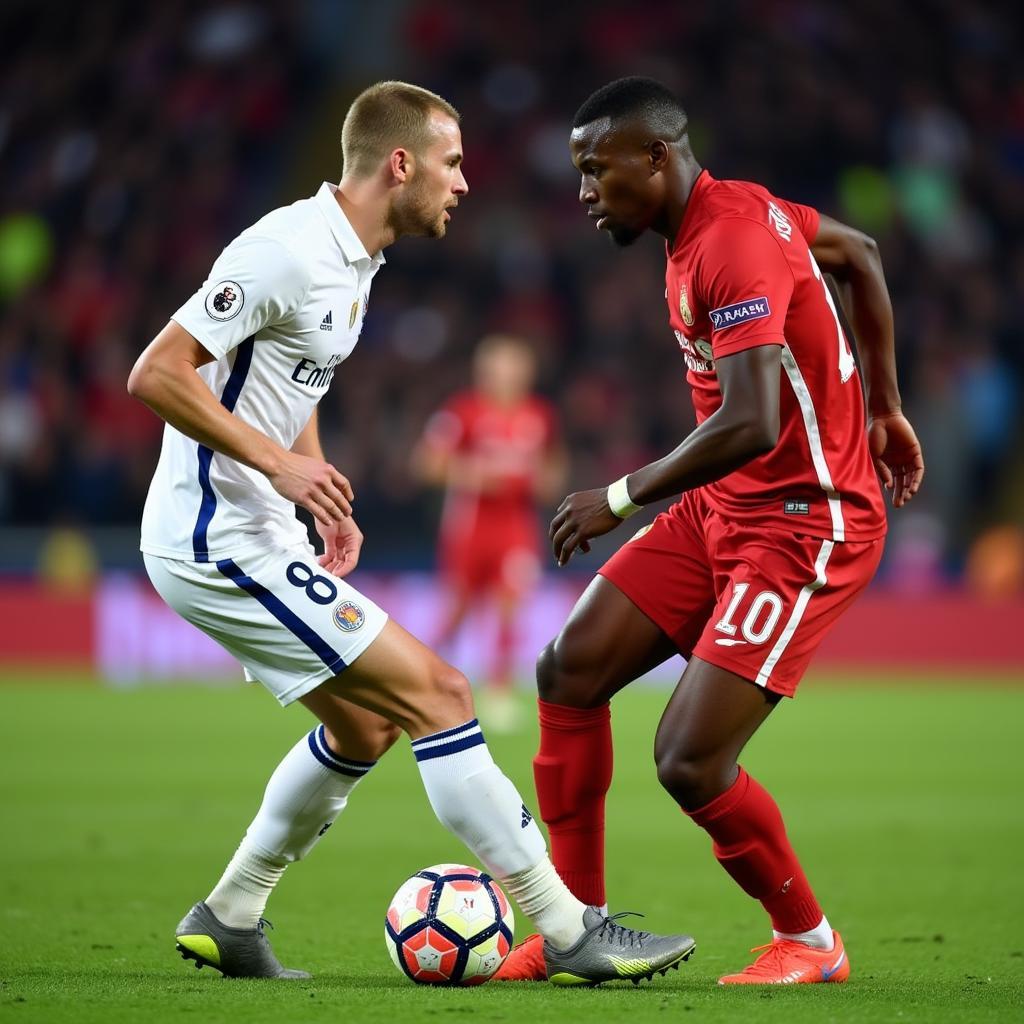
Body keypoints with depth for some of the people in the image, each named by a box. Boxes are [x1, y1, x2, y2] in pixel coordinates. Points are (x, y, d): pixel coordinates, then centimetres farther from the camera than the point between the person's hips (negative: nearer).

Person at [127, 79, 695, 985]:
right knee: (434, 691, -11)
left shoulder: (354, 261, 12)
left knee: (363, 724, 18)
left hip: (251, 534, 10)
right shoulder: (288, 252, -19)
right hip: (220, 542, -10)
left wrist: (323, 494, 14)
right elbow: (156, 374, -22)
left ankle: (228, 921, 26)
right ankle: (570, 932, -8)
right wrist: (276, 461, -23)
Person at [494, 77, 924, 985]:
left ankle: (809, 944, 9)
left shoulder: (732, 247, -23)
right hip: (723, 510, 10)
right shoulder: (743, 208, 7)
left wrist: (622, 497, -22)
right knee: (570, 671, 2)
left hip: (804, 527, -10)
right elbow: (859, 254, 23)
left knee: (689, 762, -14)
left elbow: (749, 425, -33)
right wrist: (882, 410, 27)